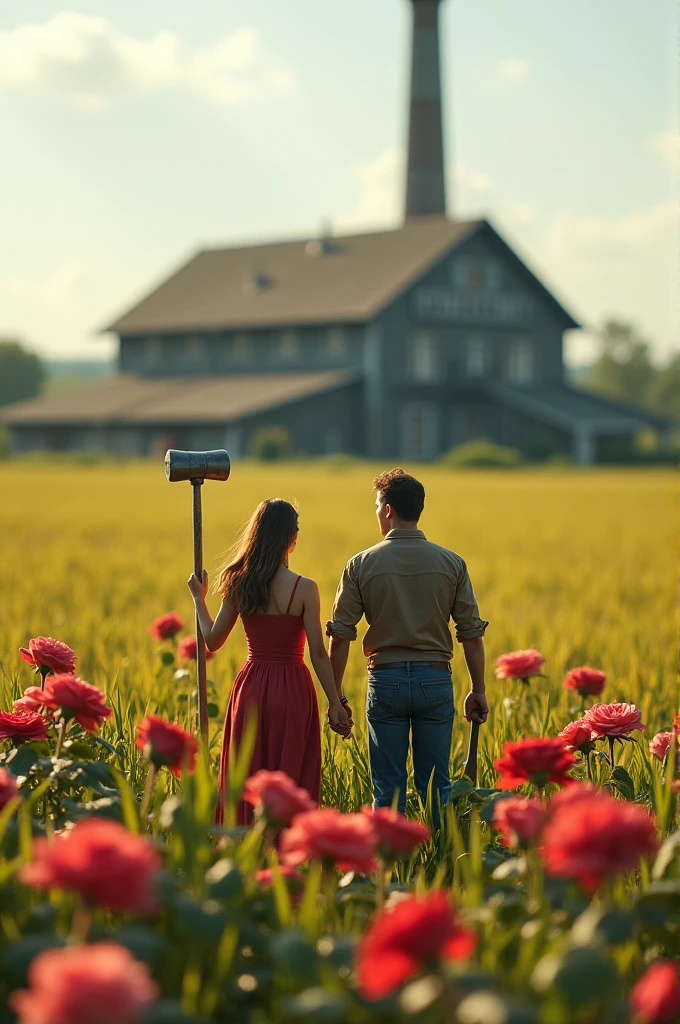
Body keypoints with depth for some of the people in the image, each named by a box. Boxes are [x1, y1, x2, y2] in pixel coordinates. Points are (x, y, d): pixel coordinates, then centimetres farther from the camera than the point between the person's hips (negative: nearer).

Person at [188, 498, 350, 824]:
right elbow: (318, 654, -10)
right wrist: (335, 703, -2)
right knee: (290, 780, 5)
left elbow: (213, 641, 7)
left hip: (250, 687, 3)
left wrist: (198, 598, 22)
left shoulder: (239, 586, -1)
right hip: (292, 689, -3)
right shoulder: (304, 589, -11)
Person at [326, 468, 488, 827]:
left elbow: (340, 636, -2)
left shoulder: (362, 565, -2)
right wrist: (478, 690, 9)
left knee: (388, 788, 5)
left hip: (386, 680, -1)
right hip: (436, 679, 1)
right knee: (435, 787, 8)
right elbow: (472, 634, 0)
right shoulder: (451, 563, 1)